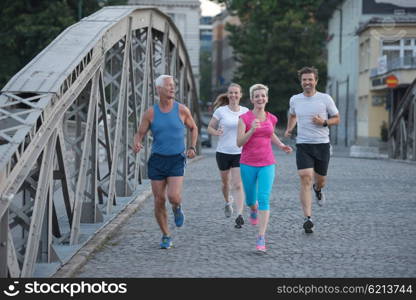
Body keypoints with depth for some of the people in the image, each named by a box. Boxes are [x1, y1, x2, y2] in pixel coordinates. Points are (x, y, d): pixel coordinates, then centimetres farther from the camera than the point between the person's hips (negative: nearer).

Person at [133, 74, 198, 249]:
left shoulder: (182, 110, -2)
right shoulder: (150, 113, -2)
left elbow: (193, 128, 13)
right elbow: (139, 133, 3)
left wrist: (192, 147, -1)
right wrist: (137, 144, -20)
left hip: (176, 160, -1)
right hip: (157, 160, 1)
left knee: (173, 197, -19)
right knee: (159, 201, 2)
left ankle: (177, 208, 19)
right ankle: (166, 237, 19)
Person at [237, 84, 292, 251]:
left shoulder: (272, 118, 5)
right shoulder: (244, 118, -6)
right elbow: (239, 143, -11)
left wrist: (281, 146, 9)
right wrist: (252, 130, -26)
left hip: (267, 164, 1)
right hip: (248, 164, -1)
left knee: (264, 199, -14)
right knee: (250, 200, 14)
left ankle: (261, 238, -15)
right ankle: (254, 211, 53)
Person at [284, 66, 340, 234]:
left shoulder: (325, 99, -2)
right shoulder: (294, 100, 5)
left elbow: (336, 119, 6)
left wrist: (324, 122, -13)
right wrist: (289, 129, 11)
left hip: (322, 144, 0)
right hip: (303, 145, 0)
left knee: (320, 180, 11)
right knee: (305, 179, -15)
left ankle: (318, 190, 52)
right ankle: (307, 218, -17)